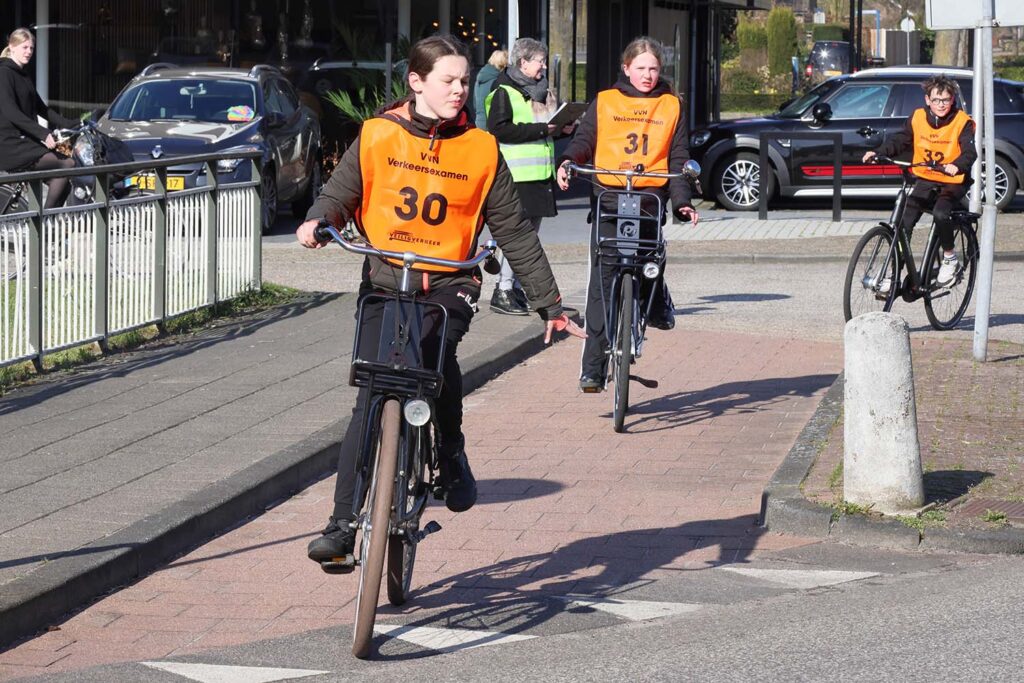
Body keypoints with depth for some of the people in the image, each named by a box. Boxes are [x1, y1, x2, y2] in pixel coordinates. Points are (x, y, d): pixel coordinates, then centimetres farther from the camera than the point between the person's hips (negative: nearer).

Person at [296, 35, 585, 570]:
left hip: (449, 284, 0)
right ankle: (343, 524, -1)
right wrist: (318, 220, -23)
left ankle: (450, 451, -3)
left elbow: (514, 232, 7)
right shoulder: (377, 136, 3)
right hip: (384, 281, 1)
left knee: (437, 354, -31)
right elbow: (340, 192, 2)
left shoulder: (480, 149, 4)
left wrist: (549, 304, 5)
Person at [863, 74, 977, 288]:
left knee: (940, 213, -31)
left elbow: (970, 152, -24)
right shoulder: (918, 118, -2)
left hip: (953, 182, -4)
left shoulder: (962, 122, -13)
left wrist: (956, 166, -46)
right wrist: (878, 153, -13)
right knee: (904, 222, -10)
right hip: (925, 180, 4)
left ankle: (950, 259, -7)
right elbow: (900, 141, 5)